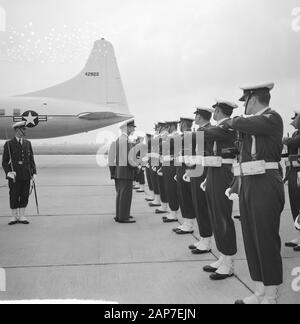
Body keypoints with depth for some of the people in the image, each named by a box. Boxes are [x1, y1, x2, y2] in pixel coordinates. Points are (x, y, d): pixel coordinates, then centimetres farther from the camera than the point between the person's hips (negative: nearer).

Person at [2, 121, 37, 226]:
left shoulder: (28, 143, 11)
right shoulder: (9, 144, -1)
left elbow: (31, 159, 13)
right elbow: (4, 162, -1)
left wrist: (34, 172, 6)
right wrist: (8, 172, -14)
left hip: (26, 176, 4)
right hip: (14, 176, -3)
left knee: (25, 196, 5)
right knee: (14, 197, 2)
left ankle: (22, 217, 17)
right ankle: (14, 217, 17)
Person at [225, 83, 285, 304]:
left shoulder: (272, 118, -7)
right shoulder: (252, 122, 18)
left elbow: (242, 124, -18)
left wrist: (231, 122, -1)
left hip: (265, 184, -8)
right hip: (248, 184, 8)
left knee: (267, 240, 0)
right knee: (251, 240, 11)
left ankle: (271, 296, 13)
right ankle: (260, 293, 23)